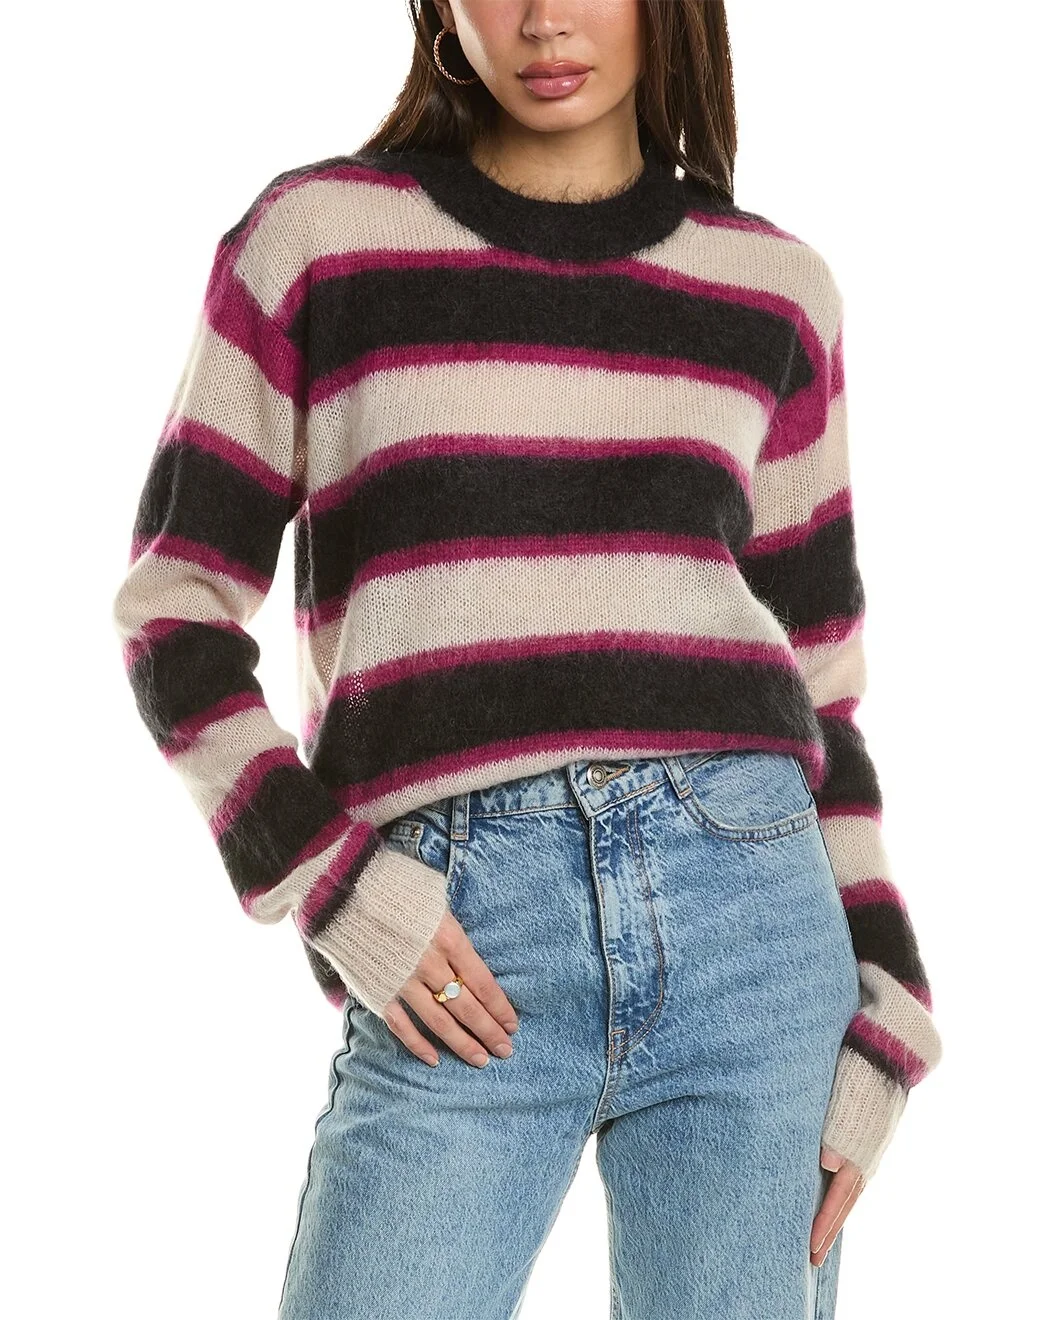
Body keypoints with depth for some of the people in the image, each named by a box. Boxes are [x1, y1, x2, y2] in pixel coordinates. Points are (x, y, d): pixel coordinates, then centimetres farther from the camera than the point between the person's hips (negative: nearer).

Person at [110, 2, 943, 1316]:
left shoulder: (774, 288, 12)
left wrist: (879, 1027, 5)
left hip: (744, 910, 2)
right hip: (462, 979, -1)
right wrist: (324, 882, -8)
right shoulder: (315, 236, 7)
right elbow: (175, 609, 6)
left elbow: (815, 681, 13)